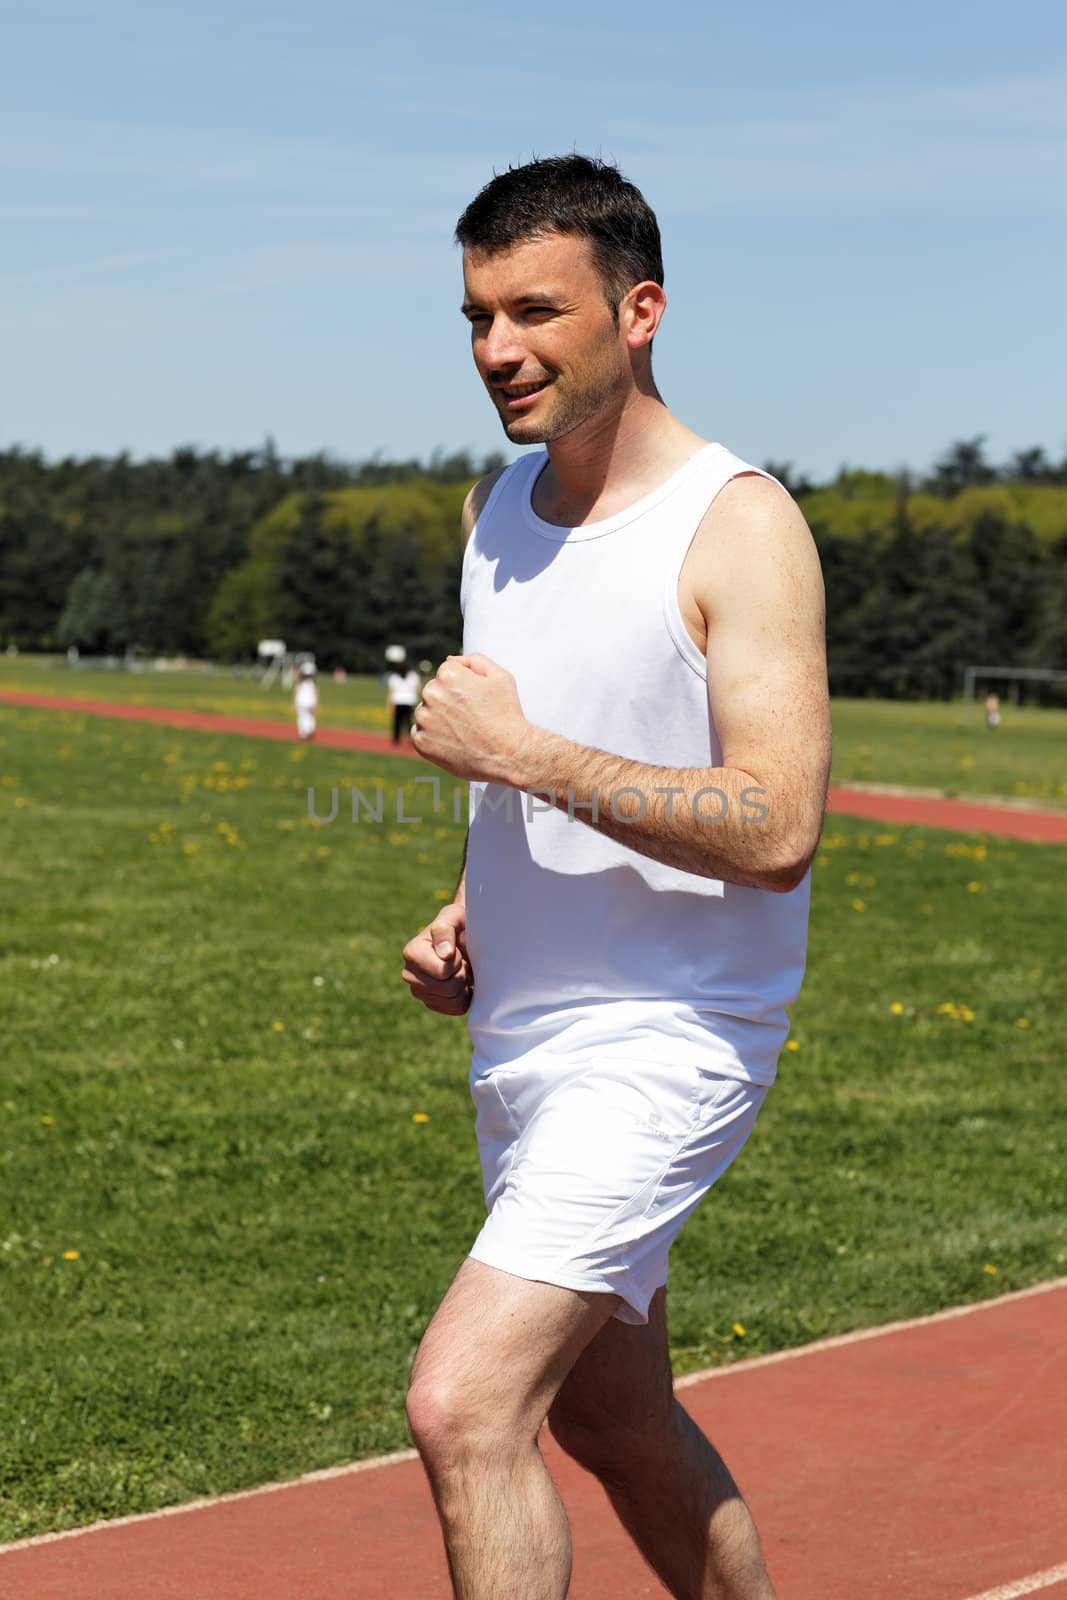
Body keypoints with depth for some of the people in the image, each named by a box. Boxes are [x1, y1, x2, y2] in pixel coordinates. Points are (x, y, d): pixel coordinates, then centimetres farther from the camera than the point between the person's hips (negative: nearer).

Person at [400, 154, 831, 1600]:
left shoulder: (740, 525, -15)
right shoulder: (498, 509, 9)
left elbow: (777, 828, -25)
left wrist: (521, 750, -23)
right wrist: (471, 919, 6)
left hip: (663, 1046, -8)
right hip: (521, 1037, 8)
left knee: (463, 1403, -18)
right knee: (617, 1421, 19)